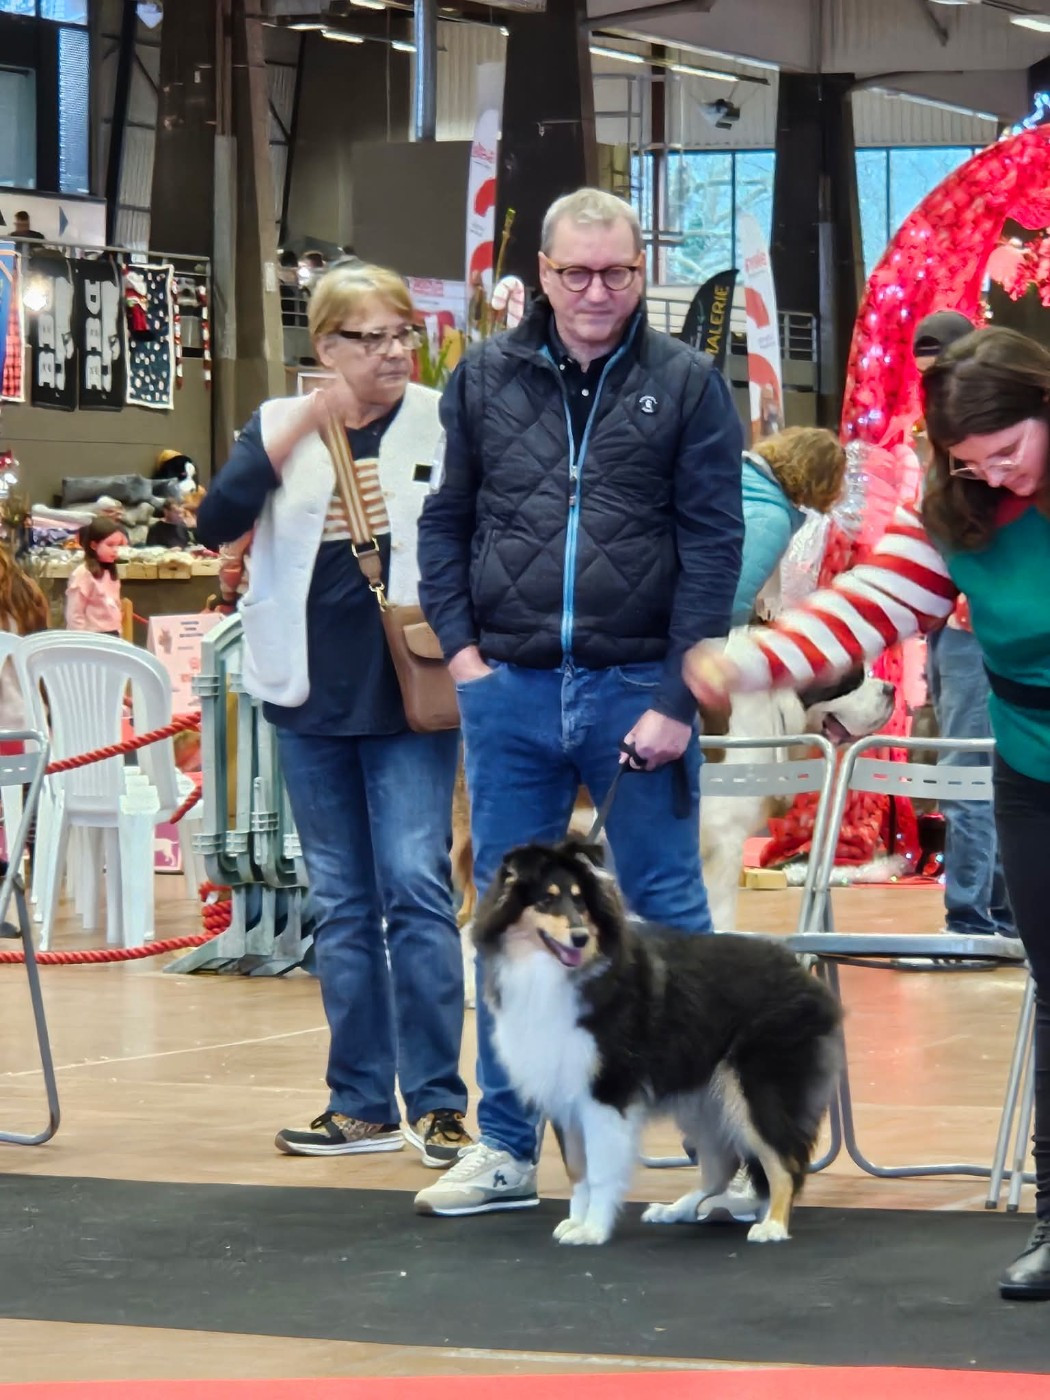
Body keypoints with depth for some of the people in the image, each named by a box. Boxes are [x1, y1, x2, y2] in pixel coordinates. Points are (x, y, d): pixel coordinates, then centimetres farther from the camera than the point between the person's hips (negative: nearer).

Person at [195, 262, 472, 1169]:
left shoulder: (442, 425, 0)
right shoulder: (281, 427, 6)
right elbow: (217, 525, -9)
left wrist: (406, 517, -15)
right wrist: (297, 429, -17)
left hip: (410, 693, -3)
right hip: (312, 693, 3)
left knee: (416, 885, -10)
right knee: (341, 904, 8)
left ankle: (438, 1100, -5)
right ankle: (361, 1104, 14)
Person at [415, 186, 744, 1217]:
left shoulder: (686, 384, 0)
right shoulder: (486, 378, 8)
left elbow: (713, 545, -4)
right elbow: (444, 519, 13)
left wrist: (678, 698, -10)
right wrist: (460, 646, 1)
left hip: (636, 691, -3)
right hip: (509, 690, 3)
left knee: (668, 915, 2)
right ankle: (506, 1149, 16)